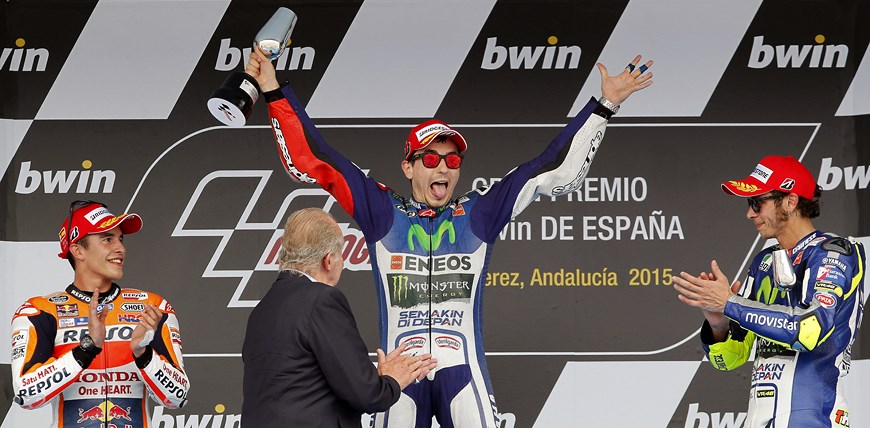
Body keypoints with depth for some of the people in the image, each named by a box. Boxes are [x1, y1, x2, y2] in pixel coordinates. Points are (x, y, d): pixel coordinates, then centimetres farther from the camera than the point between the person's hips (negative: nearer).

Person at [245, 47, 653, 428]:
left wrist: (604, 106, 7)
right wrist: (275, 93, 4)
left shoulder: (479, 214, 10)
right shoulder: (382, 212, 8)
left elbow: (557, 170, 10)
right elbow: (309, 161, 8)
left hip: (462, 368, 0)